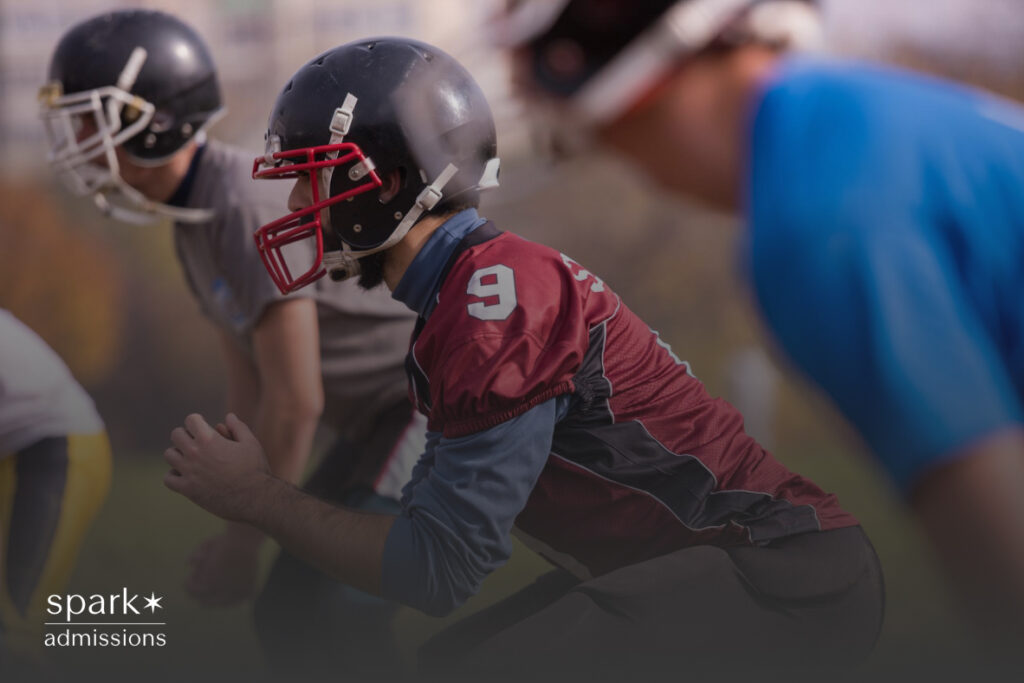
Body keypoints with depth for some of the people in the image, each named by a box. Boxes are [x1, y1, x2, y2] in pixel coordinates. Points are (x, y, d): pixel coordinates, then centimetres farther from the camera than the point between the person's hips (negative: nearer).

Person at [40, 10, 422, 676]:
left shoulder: (250, 208, -25)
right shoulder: (195, 225, 8)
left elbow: (297, 403, -23)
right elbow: (251, 393, 12)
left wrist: (245, 537, -14)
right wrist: (240, 526, 8)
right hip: (380, 419, 10)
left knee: (333, 604, -19)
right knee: (287, 614, 8)